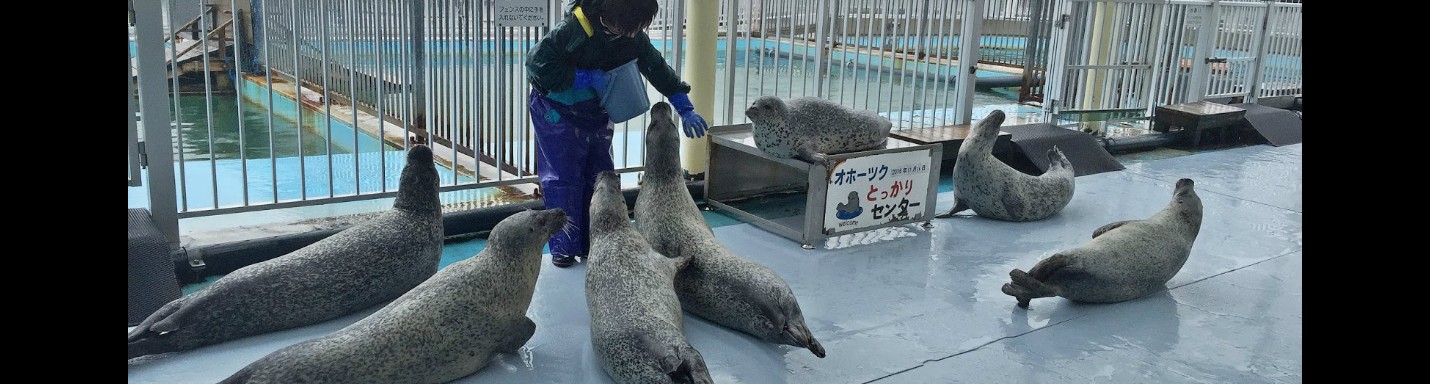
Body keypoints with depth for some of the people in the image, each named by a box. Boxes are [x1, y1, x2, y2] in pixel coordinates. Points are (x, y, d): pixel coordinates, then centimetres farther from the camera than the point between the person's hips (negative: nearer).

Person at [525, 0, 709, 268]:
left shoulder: (634, 37, -12)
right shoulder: (574, 28, -30)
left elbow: (658, 69, -1)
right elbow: (537, 63, -30)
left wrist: (685, 109, -5)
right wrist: (587, 78, -30)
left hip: (597, 114, 6)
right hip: (558, 112, -6)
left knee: (600, 177, 8)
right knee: (563, 178, -6)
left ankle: (593, 245, 19)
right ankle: (564, 248, 5)